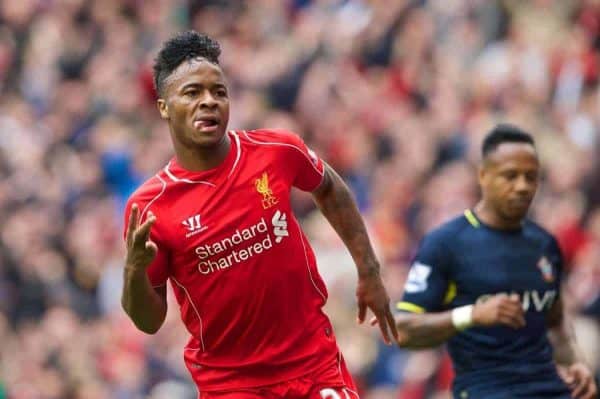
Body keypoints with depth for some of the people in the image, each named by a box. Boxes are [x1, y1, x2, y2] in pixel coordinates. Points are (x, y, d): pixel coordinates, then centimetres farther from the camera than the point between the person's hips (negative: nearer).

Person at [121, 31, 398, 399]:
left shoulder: (278, 152, -6)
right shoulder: (149, 208, -11)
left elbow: (329, 188, 17)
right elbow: (150, 321, -3)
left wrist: (369, 271, 16)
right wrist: (135, 271, -23)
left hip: (316, 365, 2)